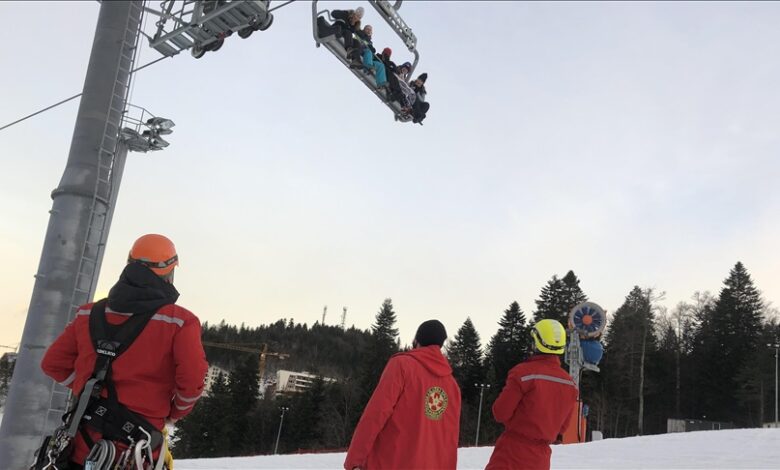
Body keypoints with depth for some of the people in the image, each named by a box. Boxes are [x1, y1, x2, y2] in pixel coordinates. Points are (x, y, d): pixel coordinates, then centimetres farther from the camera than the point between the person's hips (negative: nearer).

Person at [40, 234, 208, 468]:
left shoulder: (90, 313, 6)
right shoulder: (179, 321, -9)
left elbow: (53, 363, 8)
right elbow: (192, 381, -15)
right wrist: (175, 413, 5)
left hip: (83, 443, 4)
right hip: (135, 447, -4)